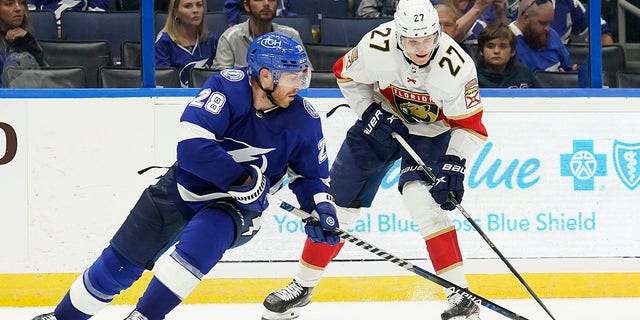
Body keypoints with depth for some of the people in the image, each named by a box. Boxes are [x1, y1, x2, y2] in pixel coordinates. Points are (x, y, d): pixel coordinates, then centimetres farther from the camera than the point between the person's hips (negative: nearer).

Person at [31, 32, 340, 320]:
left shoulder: (303, 119, -13)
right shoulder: (228, 87, -23)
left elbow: (310, 174, 3)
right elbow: (192, 145, -33)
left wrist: (321, 206, -16)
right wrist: (243, 180, -34)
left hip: (236, 208, 0)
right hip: (183, 189, 0)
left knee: (203, 237, -33)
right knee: (120, 262, 2)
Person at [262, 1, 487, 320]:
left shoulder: (455, 66, -32)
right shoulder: (377, 46, -28)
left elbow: (469, 125, -22)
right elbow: (346, 75, -6)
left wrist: (454, 166, -32)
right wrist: (371, 112, -16)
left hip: (431, 133, -3)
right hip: (381, 119, 3)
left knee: (422, 200, -26)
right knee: (339, 200, 4)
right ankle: (302, 286, 21)